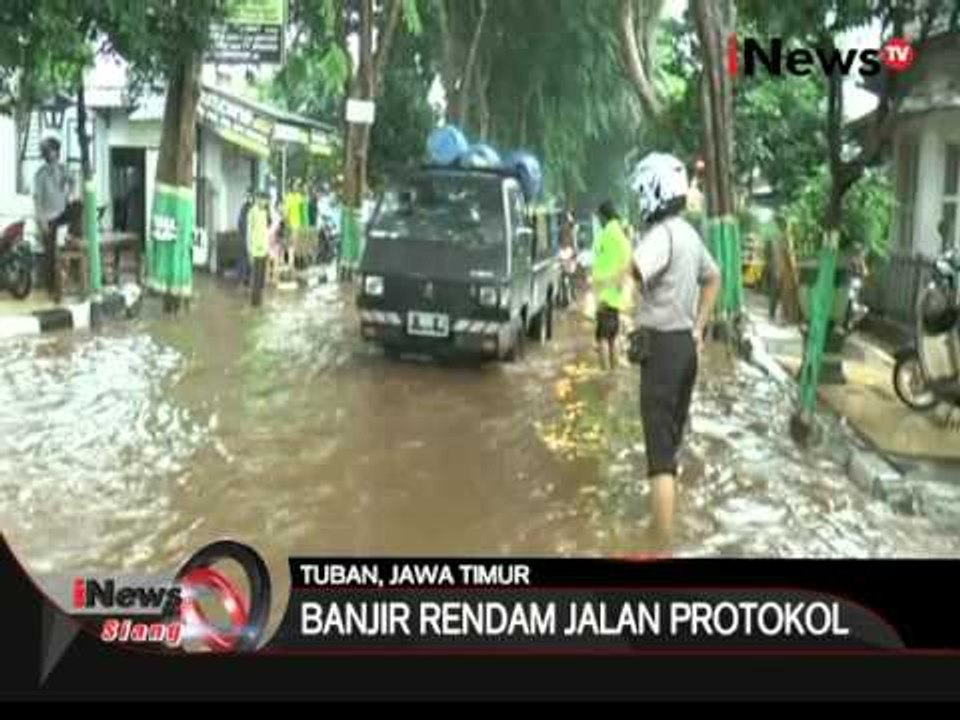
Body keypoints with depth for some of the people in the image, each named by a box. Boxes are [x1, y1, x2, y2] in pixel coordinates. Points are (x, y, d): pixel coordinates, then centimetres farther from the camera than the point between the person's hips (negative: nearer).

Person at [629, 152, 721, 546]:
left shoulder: (661, 234, -17)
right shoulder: (689, 234, 13)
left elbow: (634, 271, -37)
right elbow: (713, 278, 27)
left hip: (662, 345, -9)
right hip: (687, 344, 9)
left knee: (660, 452, -8)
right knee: (671, 440, 20)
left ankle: (663, 544, -7)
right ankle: (664, 526, 34)